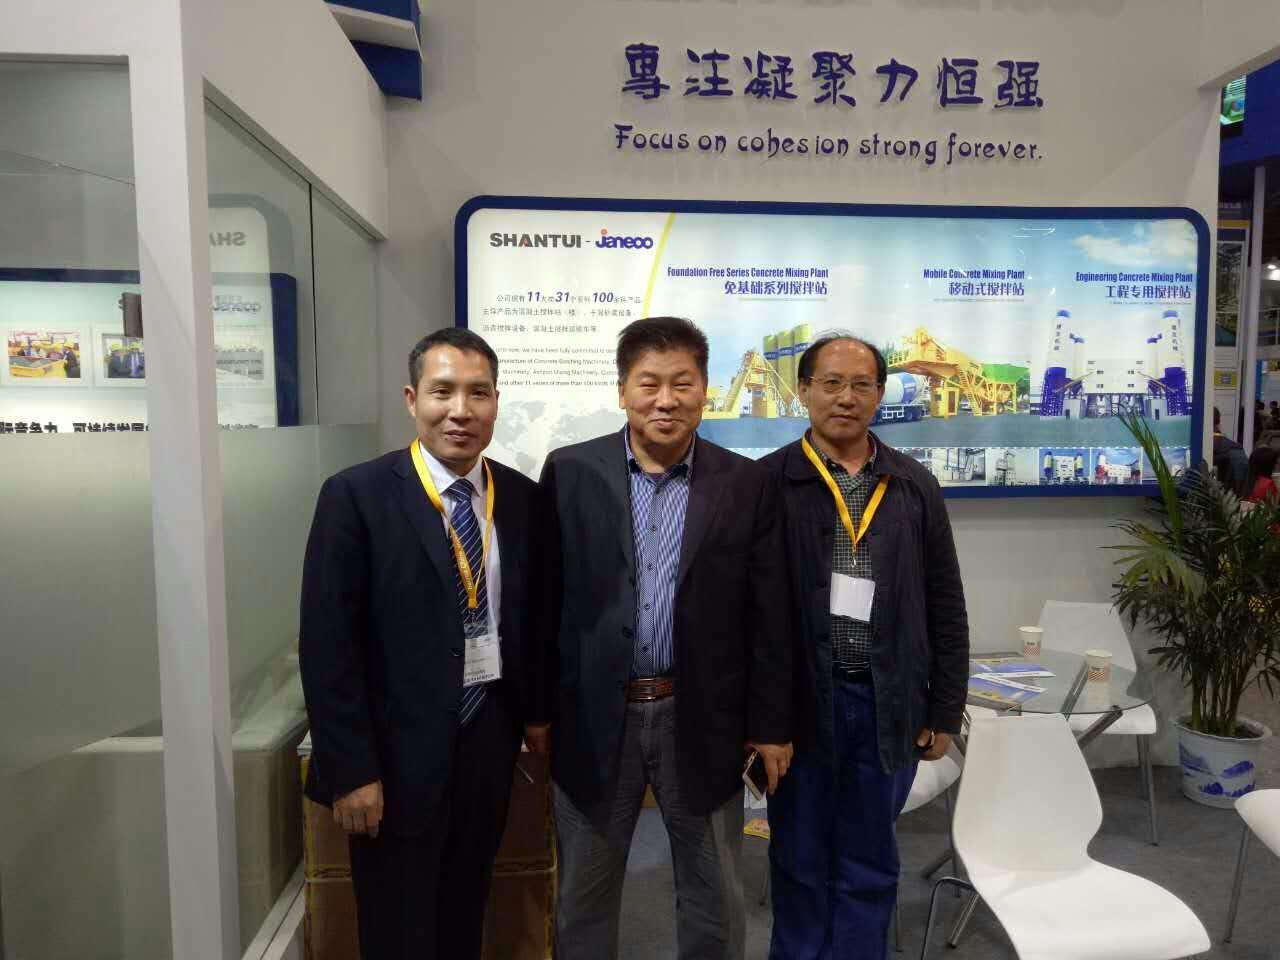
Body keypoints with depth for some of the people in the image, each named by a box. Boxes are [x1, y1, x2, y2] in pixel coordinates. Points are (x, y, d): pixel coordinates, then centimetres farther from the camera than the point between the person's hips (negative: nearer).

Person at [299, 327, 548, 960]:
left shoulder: (523, 497, 1)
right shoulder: (356, 496, -13)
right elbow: (327, 644, -13)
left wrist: (537, 710, 12)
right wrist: (350, 768, -14)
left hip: (492, 732, 4)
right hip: (401, 745, -4)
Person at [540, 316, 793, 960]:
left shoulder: (747, 484, -3)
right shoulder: (569, 472, -4)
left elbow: (769, 615, 0)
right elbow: (544, 600, -1)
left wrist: (771, 723, 1)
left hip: (703, 722, 0)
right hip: (593, 719, 0)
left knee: (715, 902, 18)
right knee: (582, 897, 18)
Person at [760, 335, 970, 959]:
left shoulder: (915, 487, 4)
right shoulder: (768, 482, -5)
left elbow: (945, 608, 7)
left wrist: (944, 713, 5)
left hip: (889, 703, 2)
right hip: (801, 700, -2)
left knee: (869, 864, 16)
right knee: (800, 861, 15)